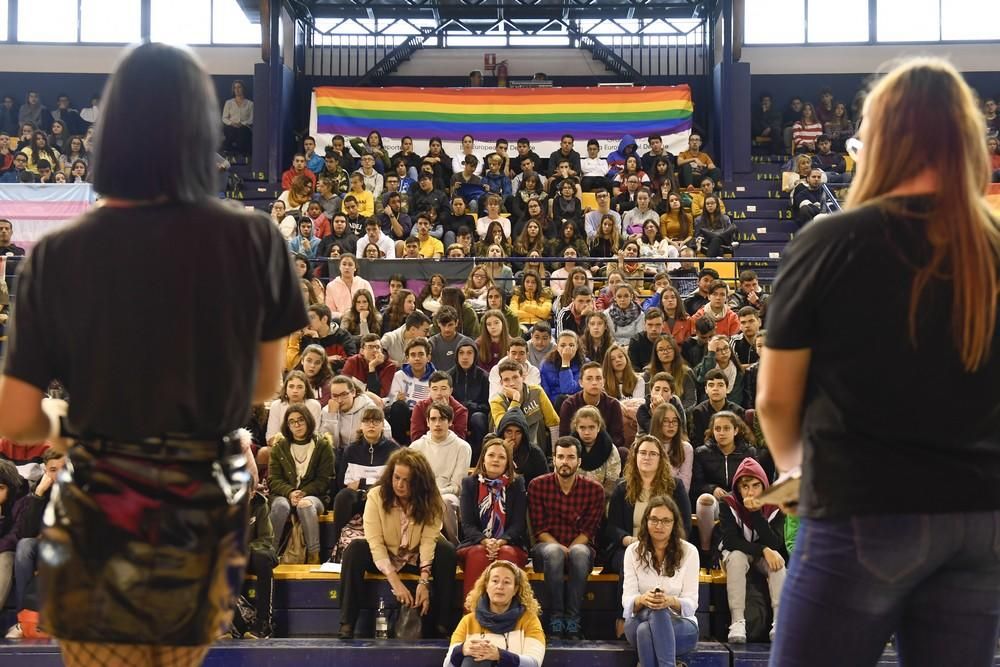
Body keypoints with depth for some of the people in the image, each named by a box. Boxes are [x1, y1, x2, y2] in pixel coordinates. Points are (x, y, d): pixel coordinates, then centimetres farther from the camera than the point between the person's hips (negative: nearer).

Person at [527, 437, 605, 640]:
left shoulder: (594, 489, 1)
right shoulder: (538, 485, 1)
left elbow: (589, 531, -1)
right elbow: (539, 529, -2)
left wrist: (570, 550, -17)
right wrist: (559, 548, -18)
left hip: (579, 547, 0)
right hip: (547, 547, 0)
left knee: (580, 552, -36)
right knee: (553, 552, -37)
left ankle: (572, 619, -34)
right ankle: (555, 619, -32)